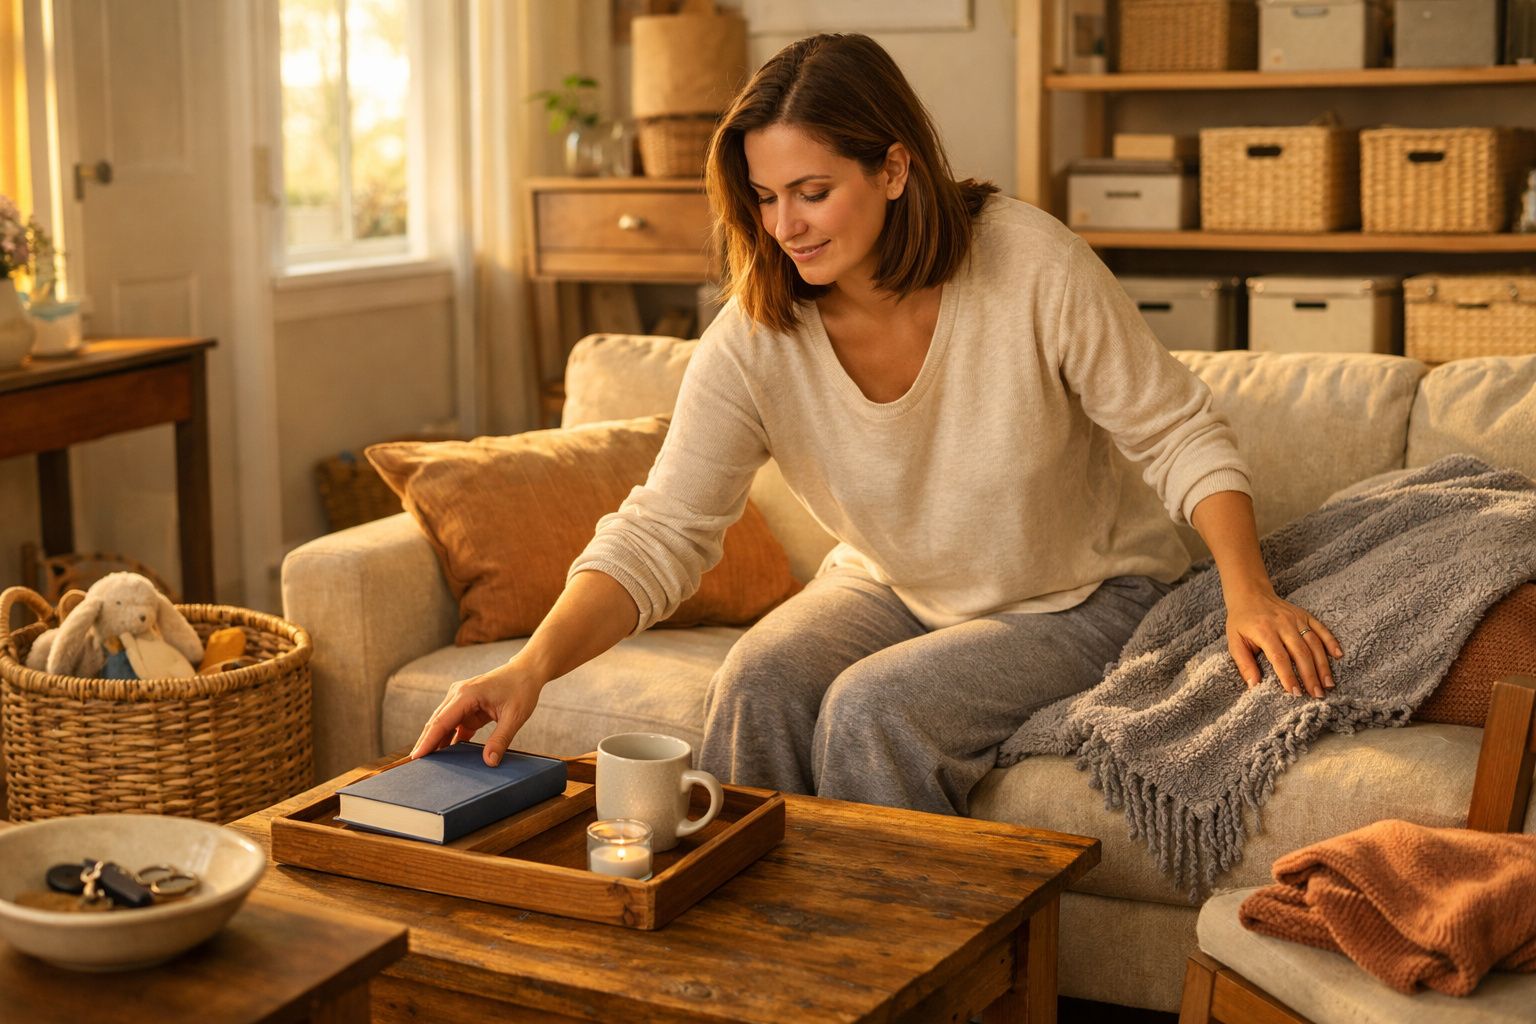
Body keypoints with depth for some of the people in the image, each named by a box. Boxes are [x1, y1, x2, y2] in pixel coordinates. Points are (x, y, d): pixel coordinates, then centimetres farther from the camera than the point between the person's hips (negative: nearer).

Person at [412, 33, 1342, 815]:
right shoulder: (755, 341, -17)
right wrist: (534, 665, -36)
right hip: (894, 592, 3)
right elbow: (661, 531, -21)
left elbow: (1182, 435, -14)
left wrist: (1249, 592, -29)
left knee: (873, 708, -27)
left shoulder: (1033, 265, -24)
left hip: (1083, 602, -3)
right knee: (760, 682, -26)